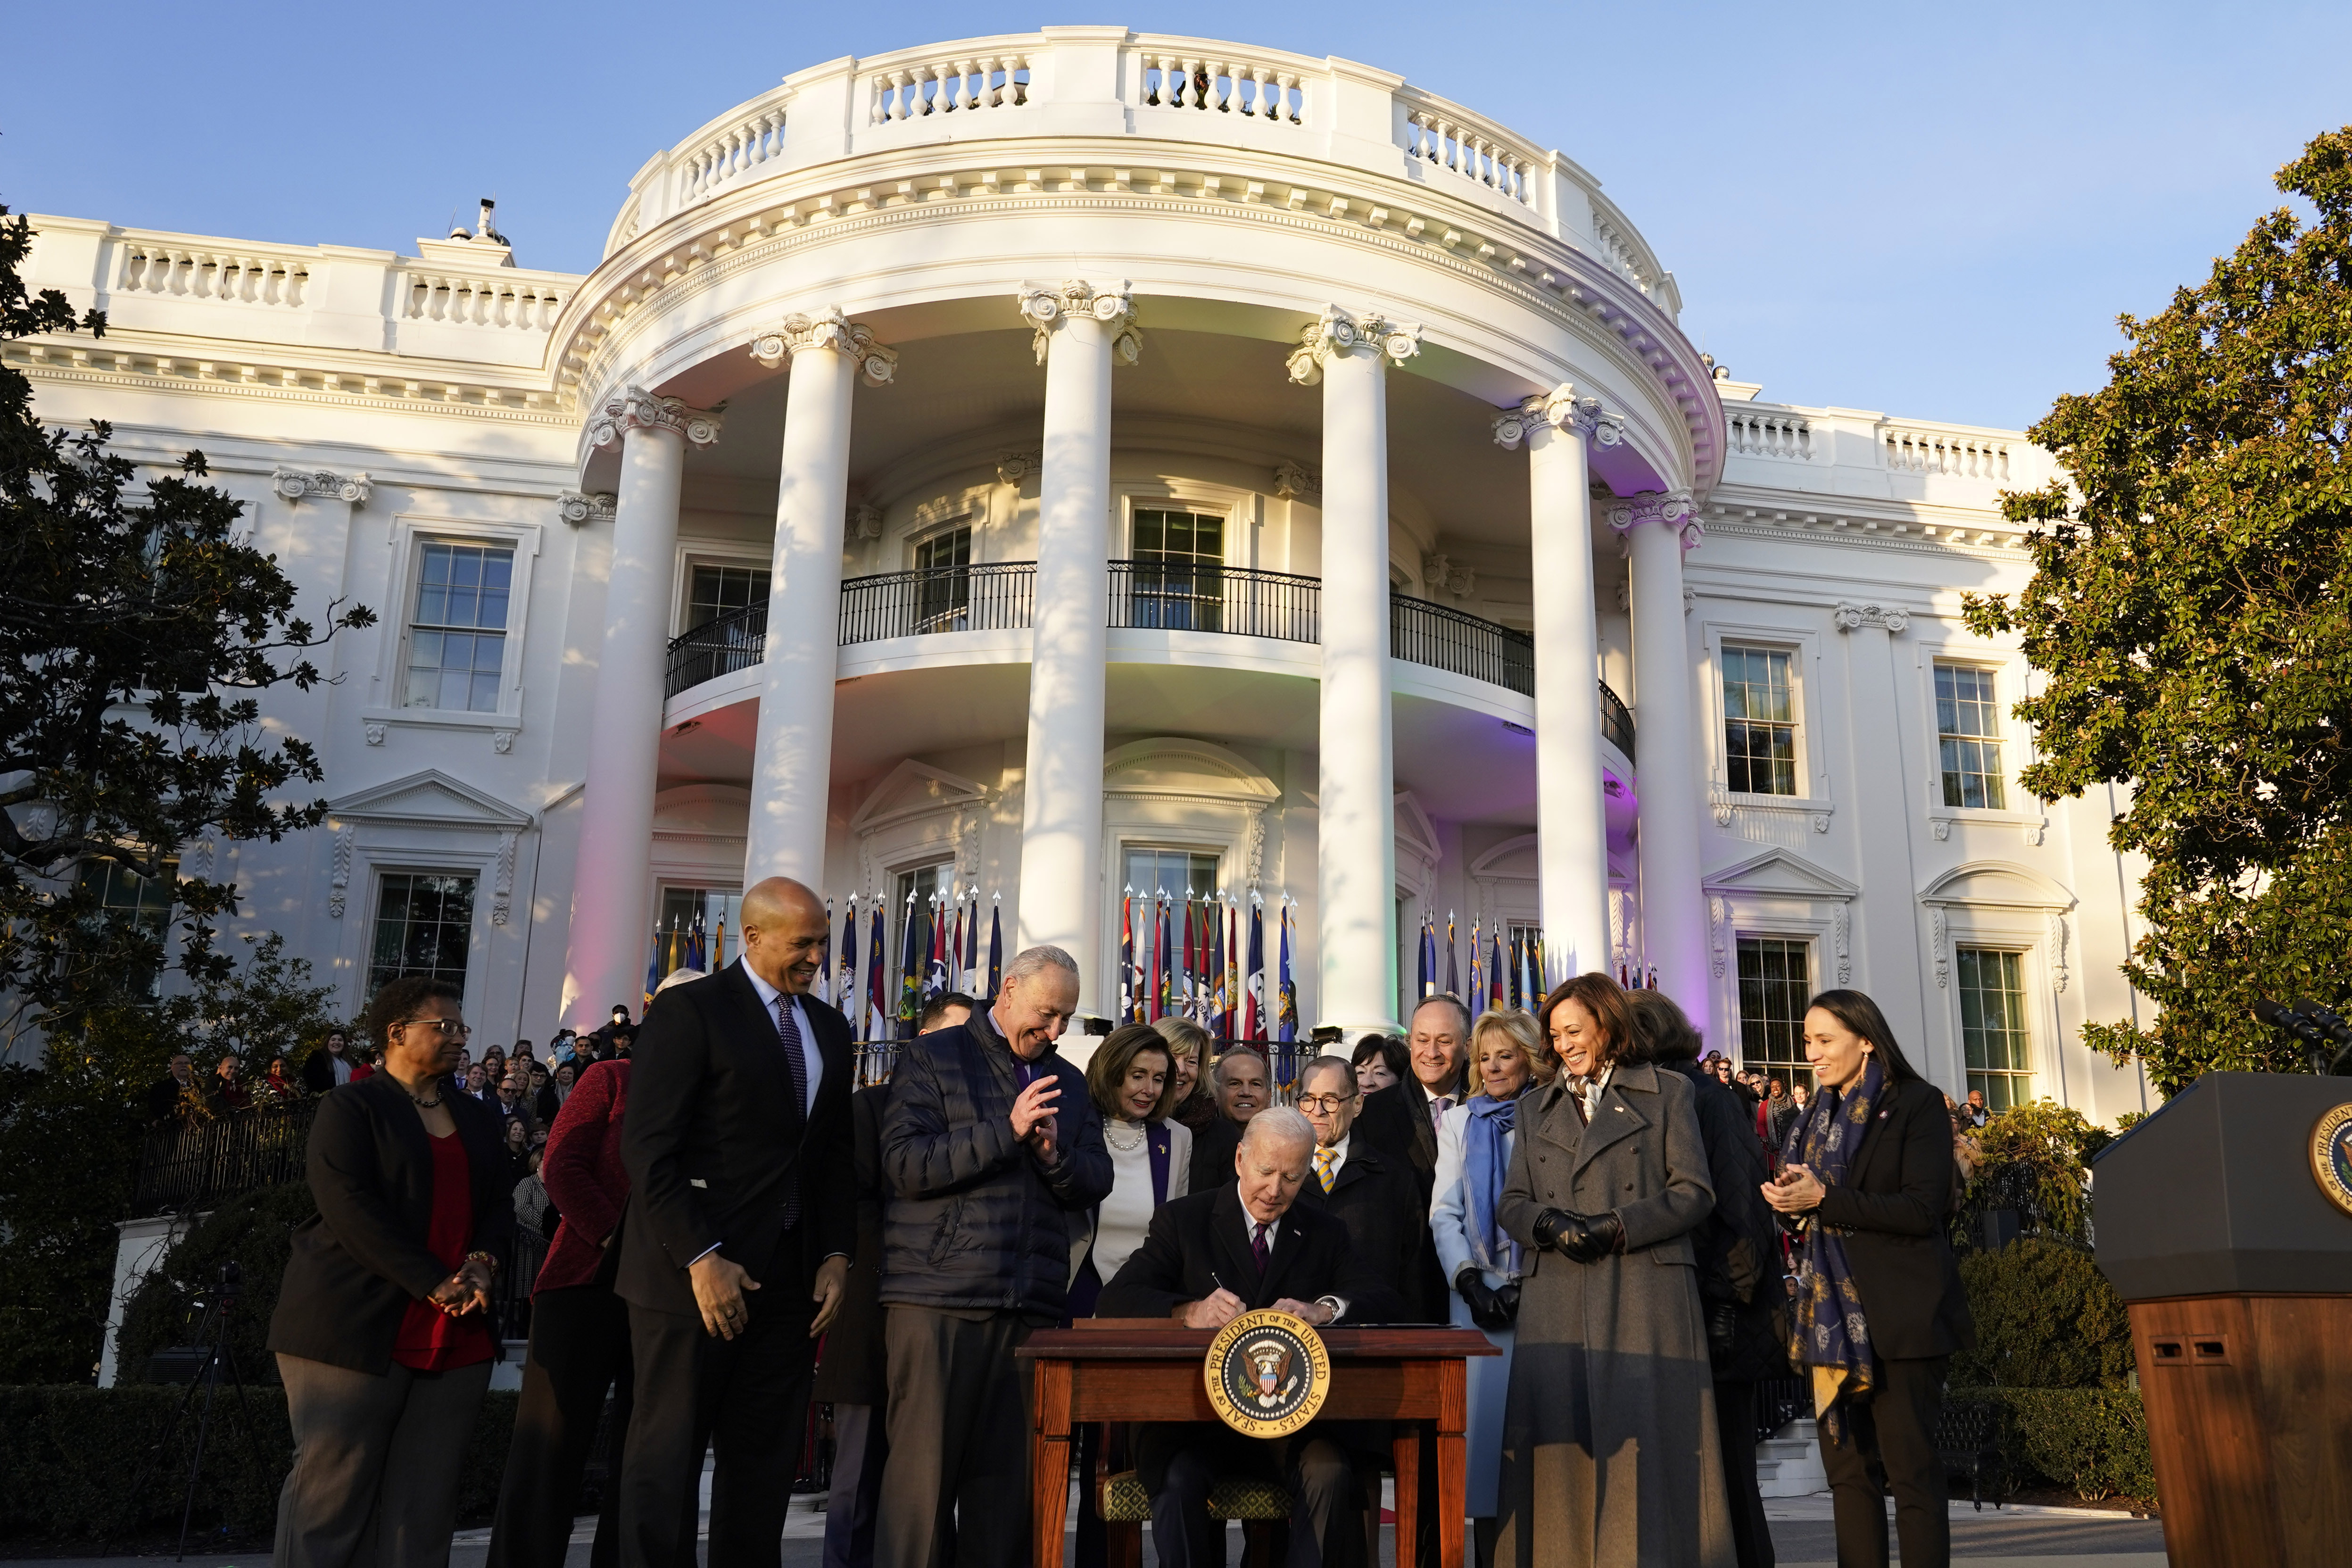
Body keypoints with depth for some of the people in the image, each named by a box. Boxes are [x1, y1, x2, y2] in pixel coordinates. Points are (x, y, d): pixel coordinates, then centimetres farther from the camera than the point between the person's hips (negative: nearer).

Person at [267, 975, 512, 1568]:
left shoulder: (477, 1117, 19)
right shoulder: (350, 1107, -1)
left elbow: (499, 1202, 16)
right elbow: (350, 1205, -12)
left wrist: (481, 1261, -7)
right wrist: (434, 1285, -17)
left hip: (459, 1337, 6)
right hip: (356, 1329, -5)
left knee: (424, 1505, 4)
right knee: (332, 1495, -2)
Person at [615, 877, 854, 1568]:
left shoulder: (829, 1028, 14)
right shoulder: (691, 1009, -6)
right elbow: (647, 1146, -13)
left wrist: (836, 1255, 4)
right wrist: (701, 1258, -18)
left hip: (790, 1276, 6)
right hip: (697, 1272, -6)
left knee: (766, 1460, 9)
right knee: (667, 1459, 2)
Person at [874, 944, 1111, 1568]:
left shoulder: (1068, 1082, 18)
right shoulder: (933, 1058, 2)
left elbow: (1096, 1184, 14)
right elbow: (905, 1165, -9)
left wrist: (1056, 1155, -7)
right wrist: (1007, 1132, -14)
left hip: (1032, 1306, 5)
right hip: (938, 1300, -4)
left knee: (1007, 1475, 6)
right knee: (924, 1466, -3)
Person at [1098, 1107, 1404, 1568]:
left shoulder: (1326, 1234, 13)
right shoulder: (1182, 1220, 5)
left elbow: (1383, 1301, 0)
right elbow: (1119, 1297, -7)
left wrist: (1324, 1310, -22)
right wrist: (1189, 1312, -27)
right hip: (1197, 1419, -1)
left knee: (1331, 1474, -28)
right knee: (1179, 1480, -32)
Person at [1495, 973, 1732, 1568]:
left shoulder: (1667, 1094, 9)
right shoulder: (1537, 1108, 19)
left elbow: (1694, 1191, 1)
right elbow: (1512, 1202, 14)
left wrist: (1615, 1226, -10)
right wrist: (1550, 1224, -8)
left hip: (1645, 1296, -3)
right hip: (1556, 1301, 3)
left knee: (1645, 1441, -5)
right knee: (1560, 1441, -1)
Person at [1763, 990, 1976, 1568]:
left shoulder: (1917, 1104, -3)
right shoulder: (1819, 1118, 16)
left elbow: (1922, 1210, -13)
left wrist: (1822, 1199, -18)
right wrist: (1788, 1200, -5)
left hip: (1898, 1315, -6)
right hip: (1833, 1316, 6)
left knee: (1911, 1467, -4)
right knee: (1847, 1468, 7)